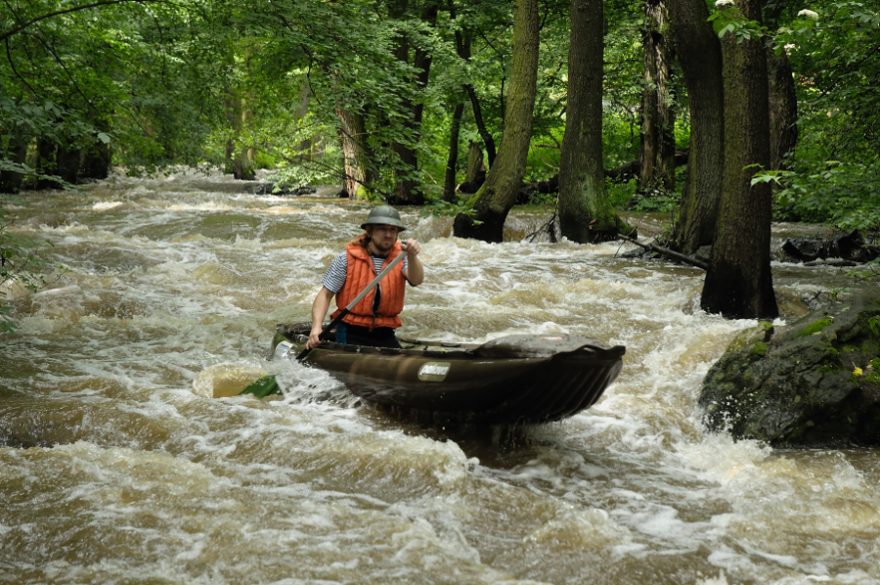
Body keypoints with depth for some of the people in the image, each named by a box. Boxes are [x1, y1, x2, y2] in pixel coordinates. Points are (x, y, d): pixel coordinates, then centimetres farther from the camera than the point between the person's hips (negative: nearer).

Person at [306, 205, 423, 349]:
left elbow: (416, 281, -17)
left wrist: (412, 257, -37)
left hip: (385, 334, 3)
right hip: (351, 333, -3)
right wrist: (316, 326, -18)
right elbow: (325, 295, -4)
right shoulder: (347, 258, -6)